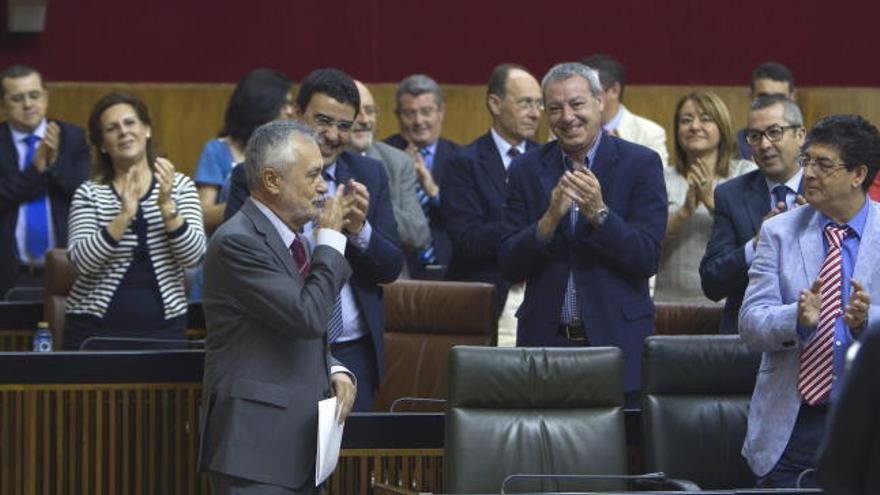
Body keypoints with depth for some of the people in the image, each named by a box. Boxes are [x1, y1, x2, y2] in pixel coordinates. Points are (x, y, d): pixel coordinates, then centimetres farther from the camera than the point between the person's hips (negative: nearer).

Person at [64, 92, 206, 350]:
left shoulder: (179, 186, 5)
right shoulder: (89, 194, 2)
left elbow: (193, 256, -6)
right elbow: (82, 261, -12)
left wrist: (167, 206, -19)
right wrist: (124, 216, -22)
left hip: (163, 326, 1)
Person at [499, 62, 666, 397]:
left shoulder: (641, 164, 0)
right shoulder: (526, 170, 7)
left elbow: (648, 259, -6)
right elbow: (509, 267, 2)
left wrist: (600, 214, -20)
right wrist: (549, 220, -15)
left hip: (617, 341, -2)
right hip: (546, 341, 2)